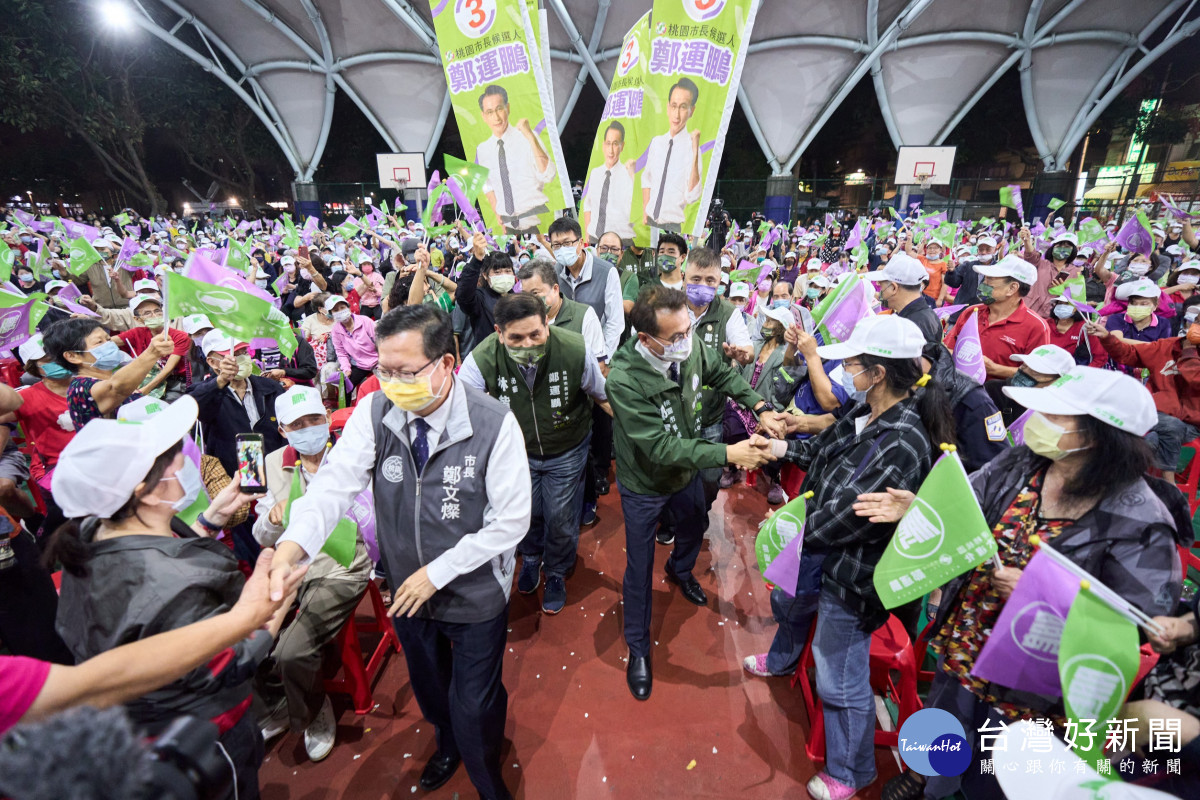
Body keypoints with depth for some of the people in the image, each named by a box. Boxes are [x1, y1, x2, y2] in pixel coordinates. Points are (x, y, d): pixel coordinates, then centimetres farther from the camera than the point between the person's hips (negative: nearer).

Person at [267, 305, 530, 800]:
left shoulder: (494, 424, -26)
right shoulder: (374, 413, -15)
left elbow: (512, 520, -21)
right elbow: (334, 484, -19)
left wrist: (438, 572, -20)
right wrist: (287, 551, -36)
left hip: (475, 593, -4)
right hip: (406, 591, 4)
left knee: (474, 708, 14)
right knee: (428, 686, 30)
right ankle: (447, 744, 66)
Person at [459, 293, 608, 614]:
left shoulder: (576, 350, -27)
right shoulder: (483, 359, -28)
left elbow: (603, 395, -10)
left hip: (567, 452, -1)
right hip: (517, 451, 1)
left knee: (561, 519, 11)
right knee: (526, 512, 19)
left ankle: (556, 573, 45)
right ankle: (530, 558, 56)